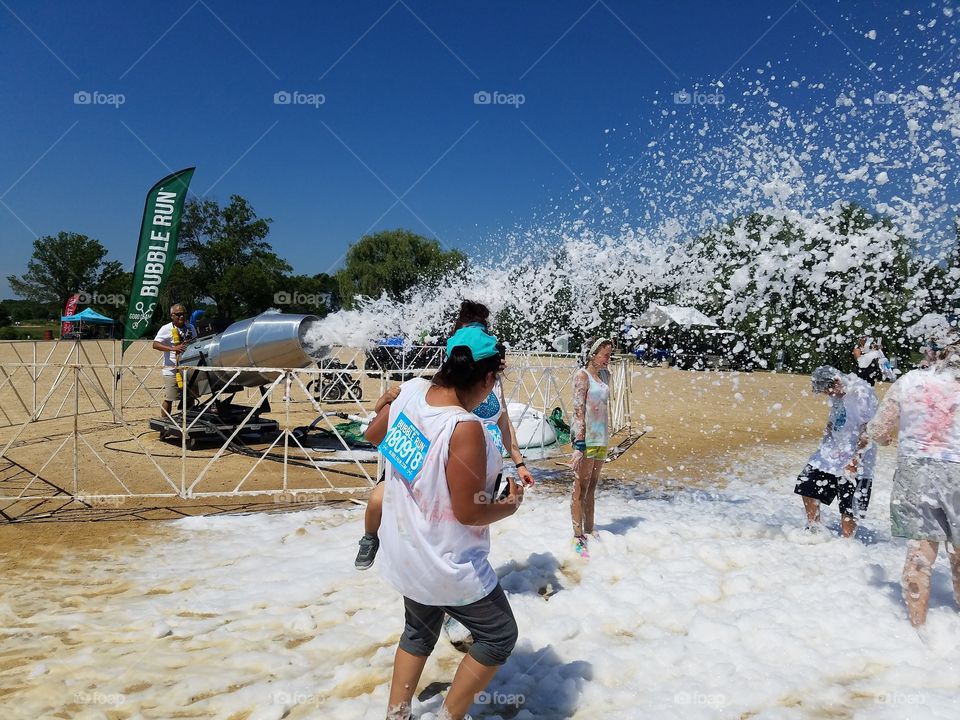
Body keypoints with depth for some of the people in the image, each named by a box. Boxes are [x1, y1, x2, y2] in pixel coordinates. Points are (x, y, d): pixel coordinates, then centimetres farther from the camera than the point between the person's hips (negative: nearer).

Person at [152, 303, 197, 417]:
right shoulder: (166, 329, -4)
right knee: (169, 399, -4)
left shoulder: (191, 328, 12)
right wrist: (173, 348, -26)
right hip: (172, 370, -5)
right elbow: (155, 345, -14)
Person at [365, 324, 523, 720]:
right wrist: (512, 504, -6)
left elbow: (374, 434, 10)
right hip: (446, 566, -8)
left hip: (405, 554, 8)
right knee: (500, 636, 16)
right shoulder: (465, 429, -31)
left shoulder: (411, 391, -9)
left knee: (419, 632, 30)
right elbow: (470, 512, -25)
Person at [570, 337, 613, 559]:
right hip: (586, 437, -8)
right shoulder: (582, 375, -11)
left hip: (601, 437, 8)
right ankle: (578, 538, 3)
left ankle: (589, 530, 25)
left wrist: (606, 438, 17)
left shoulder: (605, 375, 12)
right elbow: (578, 411, -18)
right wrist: (579, 445, -23)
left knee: (592, 487, 15)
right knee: (581, 487, -2)